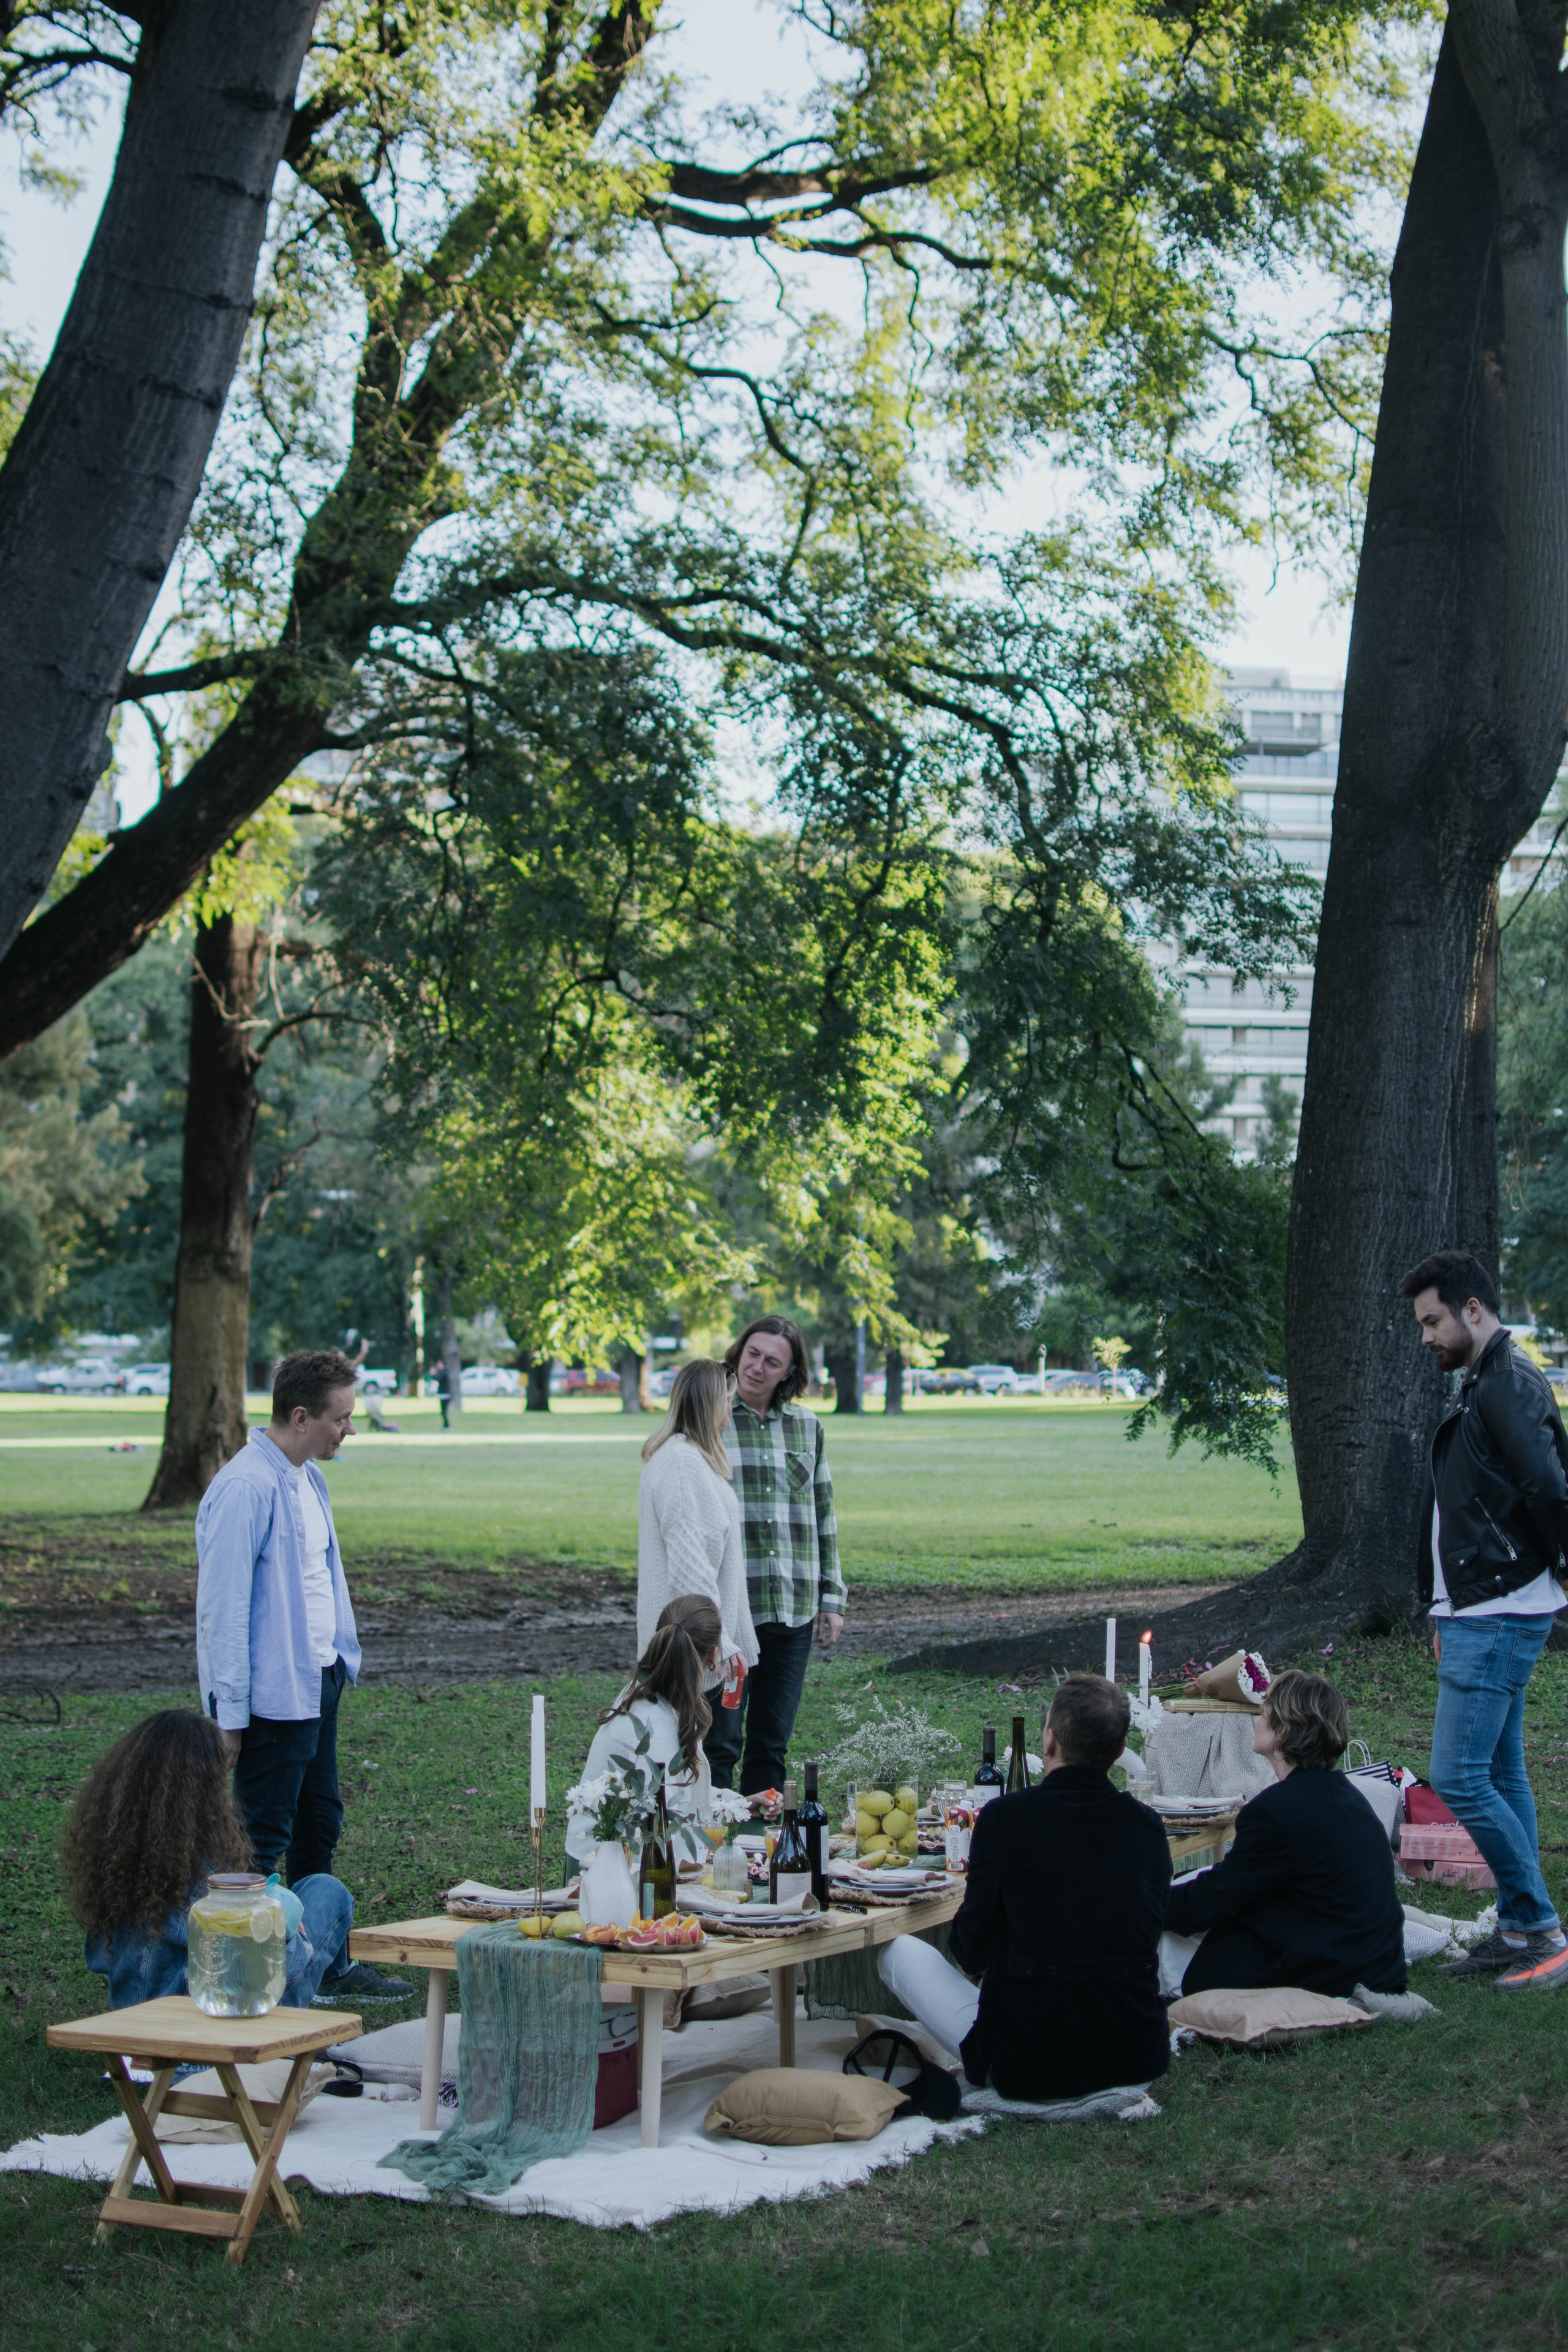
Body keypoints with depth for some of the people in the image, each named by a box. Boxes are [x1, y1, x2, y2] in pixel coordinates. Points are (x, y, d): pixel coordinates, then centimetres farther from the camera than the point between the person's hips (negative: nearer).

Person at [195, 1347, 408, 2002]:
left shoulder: (308, 1480, 10)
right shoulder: (245, 1489, -21)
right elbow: (222, 1608, -20)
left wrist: (340, 1660, 17)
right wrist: (230, 1713, -19)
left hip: (317, 1683, 10)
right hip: (271, 1695, -10)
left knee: (319, 1826, 17)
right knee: (262, 1845, -2)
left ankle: (327, 1966, 28)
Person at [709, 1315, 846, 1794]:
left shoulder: (806, 1426, 11)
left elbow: (824, 1517, 18)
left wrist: (832, 1598, 13)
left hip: (793, 1611, 4)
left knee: (772, 1745, 10)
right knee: (719, 1744, -4)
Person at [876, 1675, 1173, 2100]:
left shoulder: (1005, 1817, -12)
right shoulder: (1147, 1826, 0)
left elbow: (972, 1953, -3)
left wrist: (974, 1960, 24)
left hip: (1029, 2068, -5)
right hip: (1139, 2062, 5)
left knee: (898, 1950, 15)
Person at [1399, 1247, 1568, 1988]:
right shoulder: (1485, 1384, 17)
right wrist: (1447, 1611, 20)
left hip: (1501, 1617, -11)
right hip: (1480, 1614, 11)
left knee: (1458, 1776, -11)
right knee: (1500, 1774, 12)